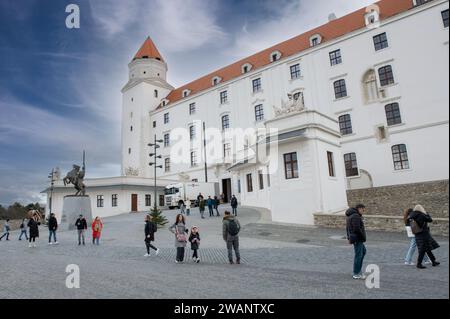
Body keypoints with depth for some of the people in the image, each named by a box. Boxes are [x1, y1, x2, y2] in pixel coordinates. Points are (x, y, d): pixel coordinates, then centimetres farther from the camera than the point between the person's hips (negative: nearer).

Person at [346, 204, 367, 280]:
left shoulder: (351, 216, 14)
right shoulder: (356, 216, -19)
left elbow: (348, 228, 19)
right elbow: (357, 229, -26)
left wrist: (349, 238, 18)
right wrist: (363, 237, -13)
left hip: (356, 238, 10)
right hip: (357, 238, -10)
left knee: (364, 251, 22)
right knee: (358, 255, -2)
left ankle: (359, 269, 25)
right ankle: (356, 274, 7)